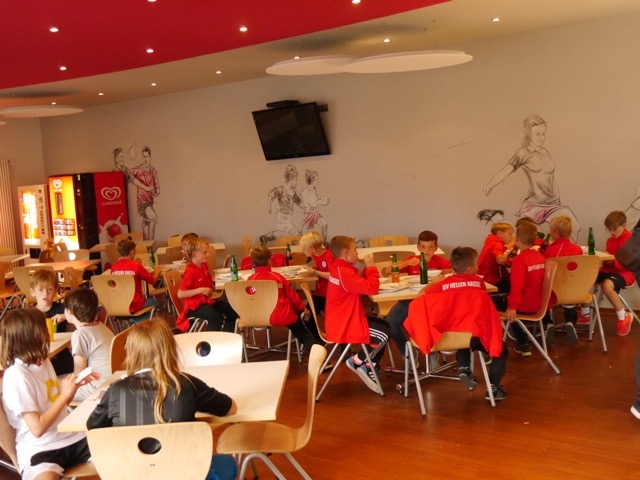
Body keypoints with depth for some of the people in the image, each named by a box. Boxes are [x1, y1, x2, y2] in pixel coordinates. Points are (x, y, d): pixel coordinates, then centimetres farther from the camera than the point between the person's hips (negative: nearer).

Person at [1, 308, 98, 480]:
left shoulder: (43, 361, 9)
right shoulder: (16, 376, -15)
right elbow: (38, 428, -18)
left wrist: (76, 383, 5)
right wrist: (65, 395, -16)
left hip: (72, 437, 7)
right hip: (39, 449, -7)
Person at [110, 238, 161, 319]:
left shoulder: (114, 267, -3)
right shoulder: (136, 265, -14)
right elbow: (153, 280, -2)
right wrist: (157, 270, 18)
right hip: (134, 305, -5)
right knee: (154, 302, 25)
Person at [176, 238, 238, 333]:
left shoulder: (204, 266, 6)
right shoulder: (190, 271, -19)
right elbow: (180, 294, -25)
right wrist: (200, 290, -26)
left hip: (207, 301, 9)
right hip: (194, 306, -9)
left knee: (233, 310, -2)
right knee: (217, 316, -32)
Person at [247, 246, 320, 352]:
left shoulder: (251, 279, -9)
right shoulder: (277, 276, -8)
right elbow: (291, 295, 3)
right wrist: (303, 308, 19)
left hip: (261, 318, 1)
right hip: (284, 316, -1)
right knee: (304, 334, 20)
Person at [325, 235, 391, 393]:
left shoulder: (339, 268, 10)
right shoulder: (344, 273, -24)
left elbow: (362, 284, 18)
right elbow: (371, 288, -28)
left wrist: (366, 268, 1)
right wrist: (370, 266, -15)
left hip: (341, 320, 11)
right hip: (344, 325, -11)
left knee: (384, 325, 13)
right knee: (384, 334, -11)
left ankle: (370, 367, 14)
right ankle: (357, 361, 2)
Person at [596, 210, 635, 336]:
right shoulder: (610, 240, 12)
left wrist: (614, 262, -29)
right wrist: (604, 259, -1)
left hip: (624, 273, -8)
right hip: (609, 270, 8)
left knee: (606, 285, -39)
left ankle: (624, 317, -17)